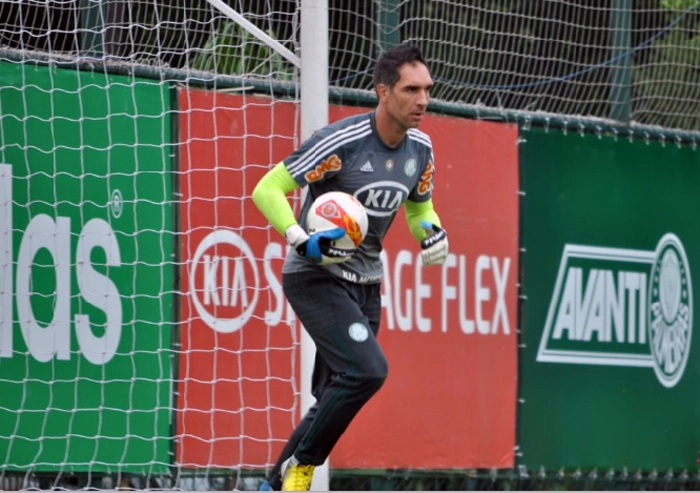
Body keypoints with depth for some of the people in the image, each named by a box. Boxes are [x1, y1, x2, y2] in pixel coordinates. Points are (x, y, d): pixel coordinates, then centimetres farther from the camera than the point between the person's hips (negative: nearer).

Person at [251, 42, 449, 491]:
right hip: (315, 277, -7)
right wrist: (301, 239, -33)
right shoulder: (342, 142, -21)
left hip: (365, 283, 7)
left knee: (335, 401, 7)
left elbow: (419, 207, 18)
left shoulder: (420, 149, 1)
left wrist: (431, 231, -5)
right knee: (368, 369, -25)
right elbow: (267, 189, -18)